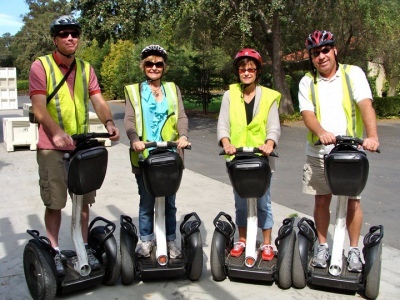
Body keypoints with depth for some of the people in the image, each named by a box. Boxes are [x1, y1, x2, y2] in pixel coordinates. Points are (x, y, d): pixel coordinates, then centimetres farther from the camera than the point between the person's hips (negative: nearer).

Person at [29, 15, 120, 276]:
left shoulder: (86, 68, 9)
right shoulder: (41, 65, -5)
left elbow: (98, 100, -1)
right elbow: (39, 107, -15)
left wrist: (109, 122, -21)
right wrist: (57, 132, -32)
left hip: (82, 146, 4)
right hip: (52, 147, -4)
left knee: (84, 200, 11)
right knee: (54, 203, 3)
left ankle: (85, 247, 26)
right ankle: (55, 252, 19)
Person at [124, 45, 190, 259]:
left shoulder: (173, 89, 13)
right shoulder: (133, 91, 8)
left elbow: (181, 116, 2)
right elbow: (129, 119, -4)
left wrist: (183, 136, -19)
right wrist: (134, 139, -24)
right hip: (143, 156, -1)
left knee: (169, 201, 9)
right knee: (146, 201, 7)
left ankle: (170, 240, 21)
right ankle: (146, 240, 22)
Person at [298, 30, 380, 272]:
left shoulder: (353, 73, 0)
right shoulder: (307, 82, 6)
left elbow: (365, 105, -13)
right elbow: (307, 113, -7)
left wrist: (372, 136, -29)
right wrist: (322, 132, -28)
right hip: (318, 153, 2)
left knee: (353, 201, 3)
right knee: (321, 200, 8)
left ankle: (354, 250, 19)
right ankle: (323, 247, 24)